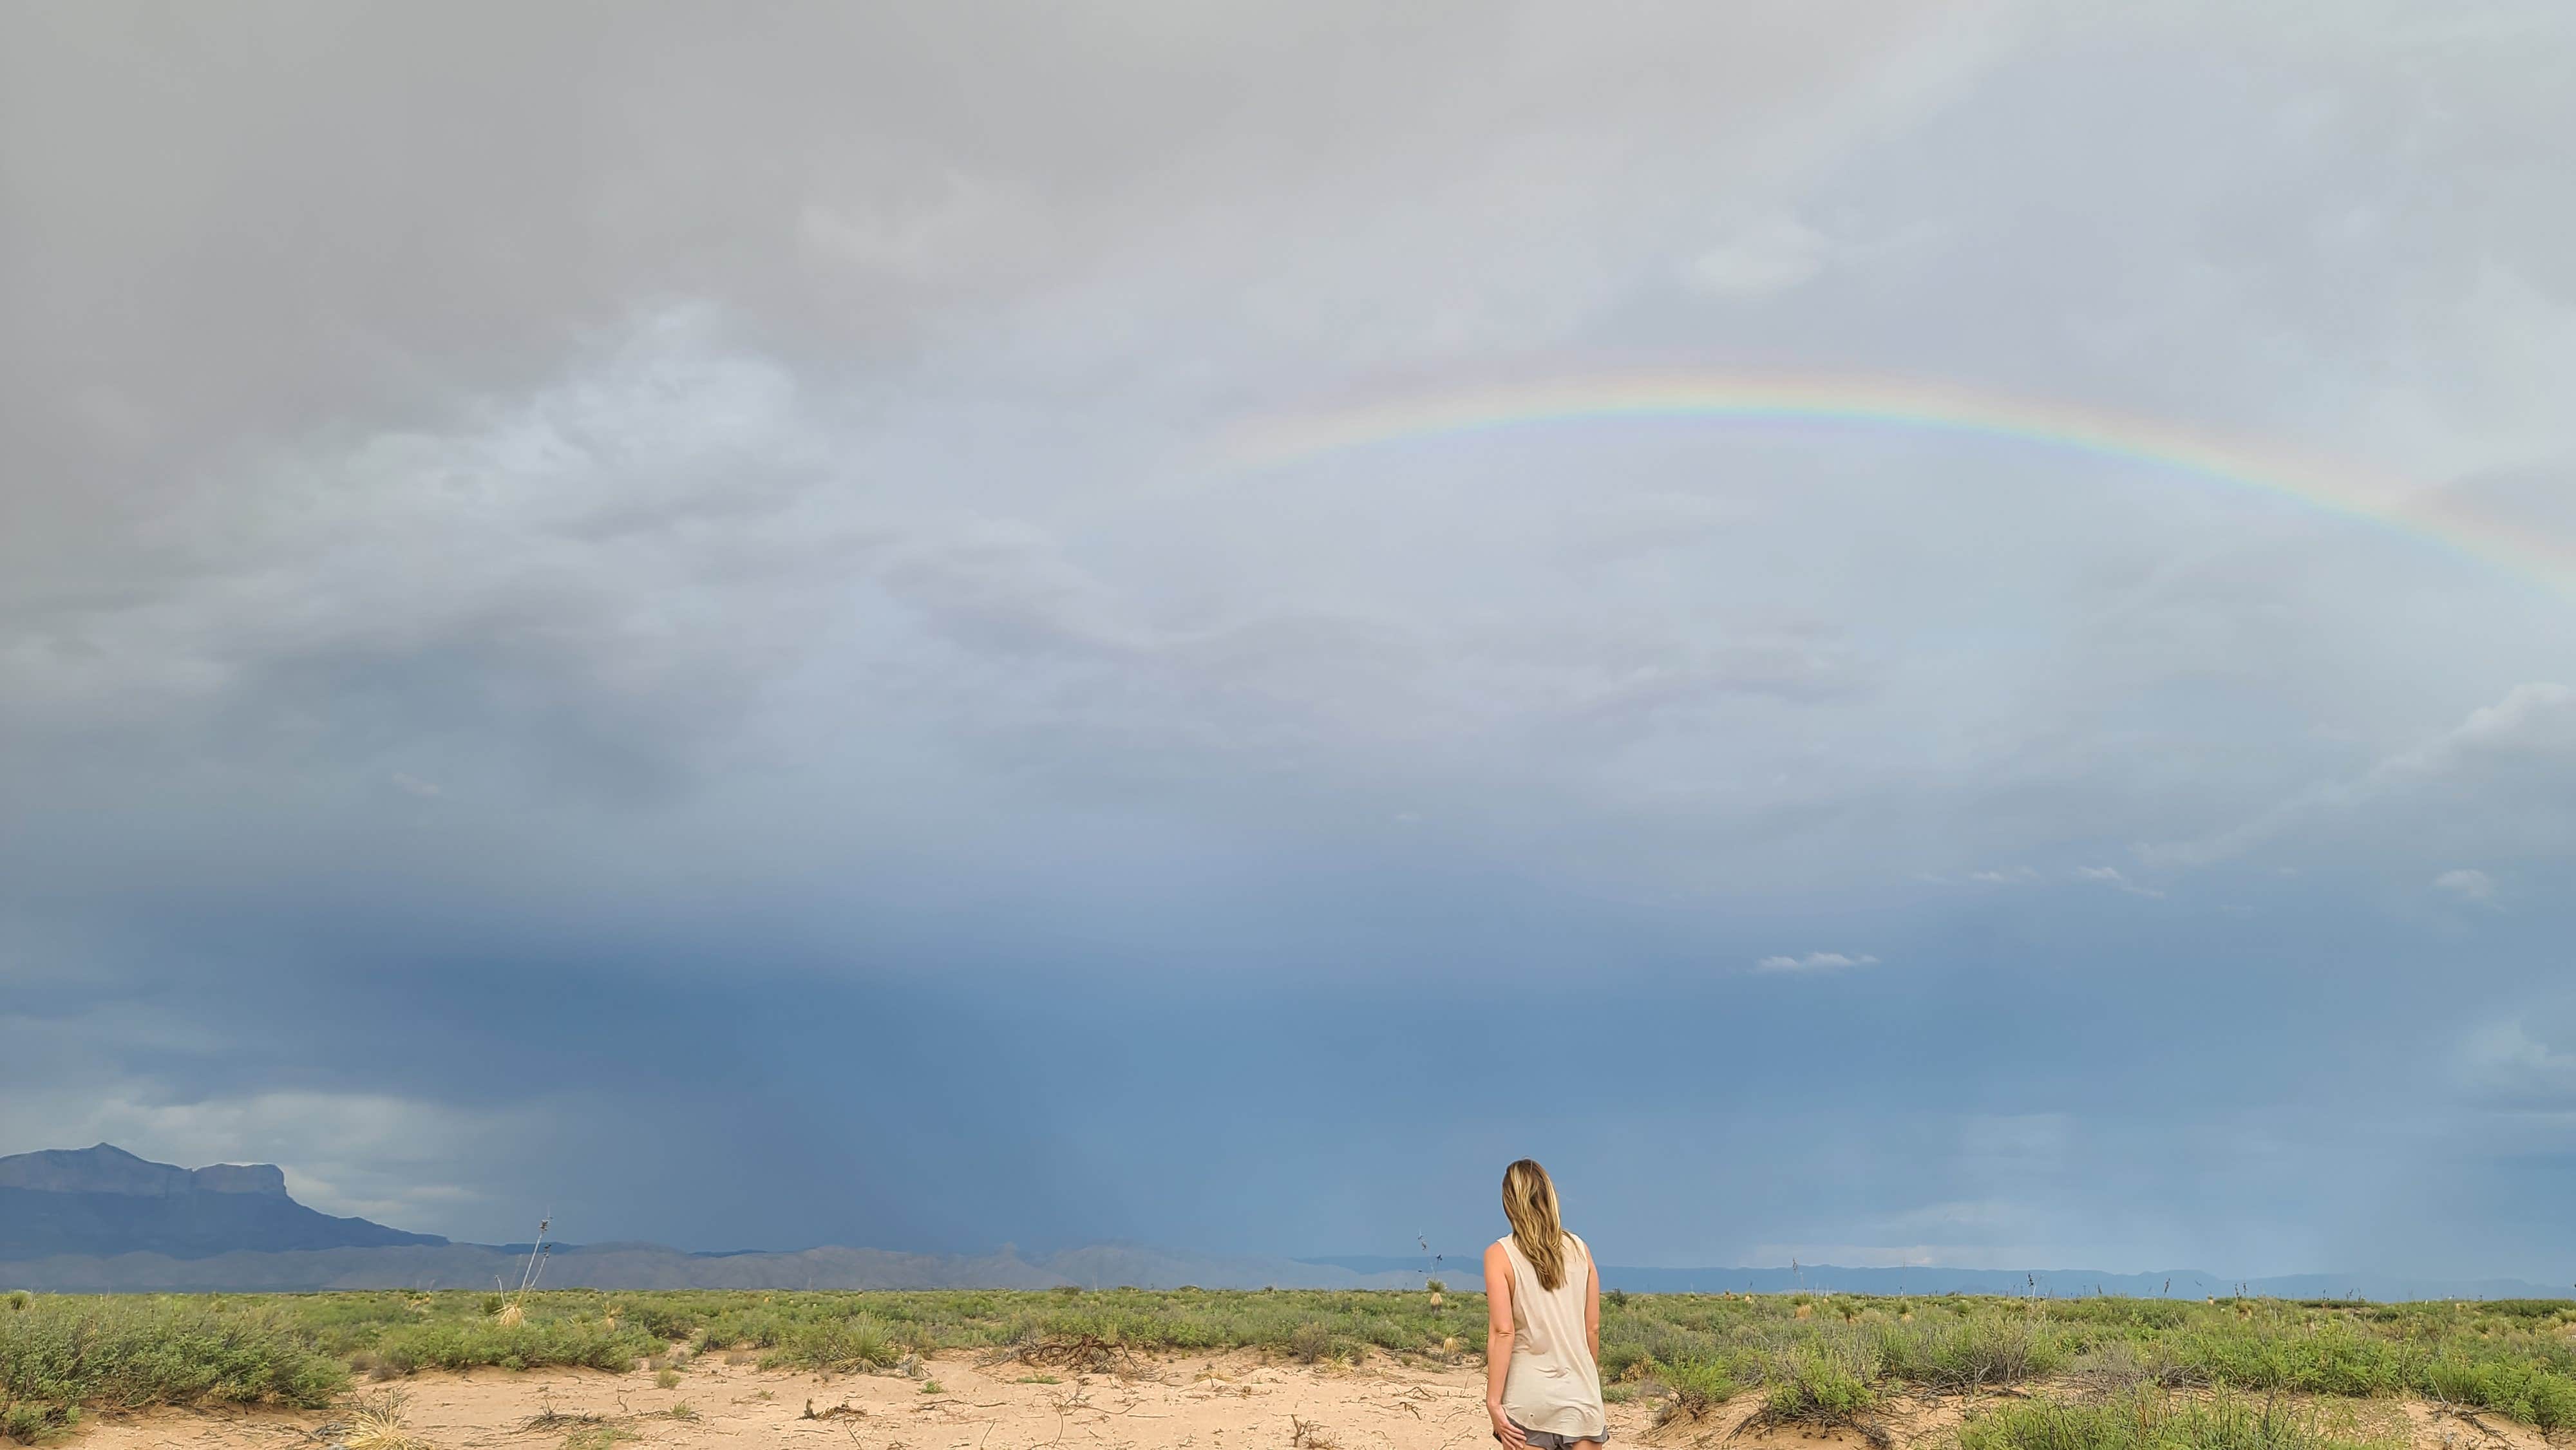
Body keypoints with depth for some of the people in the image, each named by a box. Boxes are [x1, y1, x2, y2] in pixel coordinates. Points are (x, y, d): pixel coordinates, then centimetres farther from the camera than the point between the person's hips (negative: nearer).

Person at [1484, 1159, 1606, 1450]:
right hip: (1581, 1392, 3)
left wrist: (1493, 1401, -10)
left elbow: (1503, 1332, -12)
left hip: (1528, 1394, -3)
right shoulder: (1580, 1250, 4)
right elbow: (1593, 1328, 8)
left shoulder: (1500, 1254, -6)